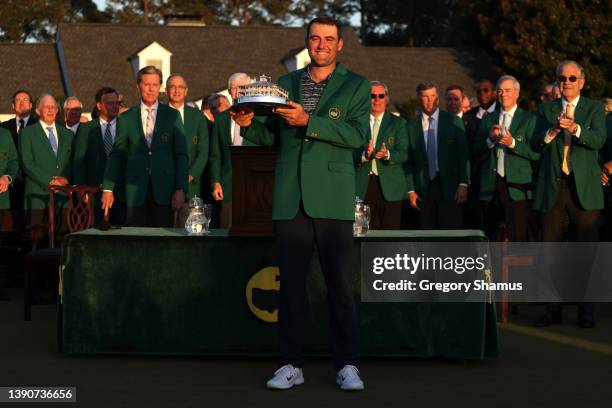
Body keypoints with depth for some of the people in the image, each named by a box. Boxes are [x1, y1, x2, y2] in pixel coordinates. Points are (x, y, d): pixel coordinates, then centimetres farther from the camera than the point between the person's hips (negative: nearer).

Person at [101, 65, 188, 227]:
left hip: (165, 190, -1)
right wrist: (108, 188, 5)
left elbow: (181, 154, 4)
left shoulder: (172, 115, 7)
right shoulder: (125, 118, 9)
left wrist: (181, 189, -4)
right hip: (136, 190, 1)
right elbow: (117, 155, 10)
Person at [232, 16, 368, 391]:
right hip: (290, 199, 3)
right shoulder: (285, 84, 15)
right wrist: (249, 124, -3)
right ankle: (291, 365, 12)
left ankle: (347, 366, 6)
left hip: (333, 200, -3)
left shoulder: (356, 86, 5)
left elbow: (357, 135, -10)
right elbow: (273, 137, 18)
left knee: (341, 285, -3)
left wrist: (308, 121, -18)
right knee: (291, 285, 5)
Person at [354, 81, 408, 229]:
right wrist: (364, 155, -19)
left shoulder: (398, 123, 9)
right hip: (363, 187, 1)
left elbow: (403, 154, -2)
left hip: (390, 186, -1)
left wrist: (387, 154, -22)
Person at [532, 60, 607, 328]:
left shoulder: (594, 109, 6)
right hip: (553, 188, 2)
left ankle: (586, 312, 9)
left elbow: (598, 140, -11)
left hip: (584, 189, -2)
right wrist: (552, 130, -19)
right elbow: (537, 144, 1)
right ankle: (553, 310, 12)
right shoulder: (546, 109, 13)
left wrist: (575, 128, -28)